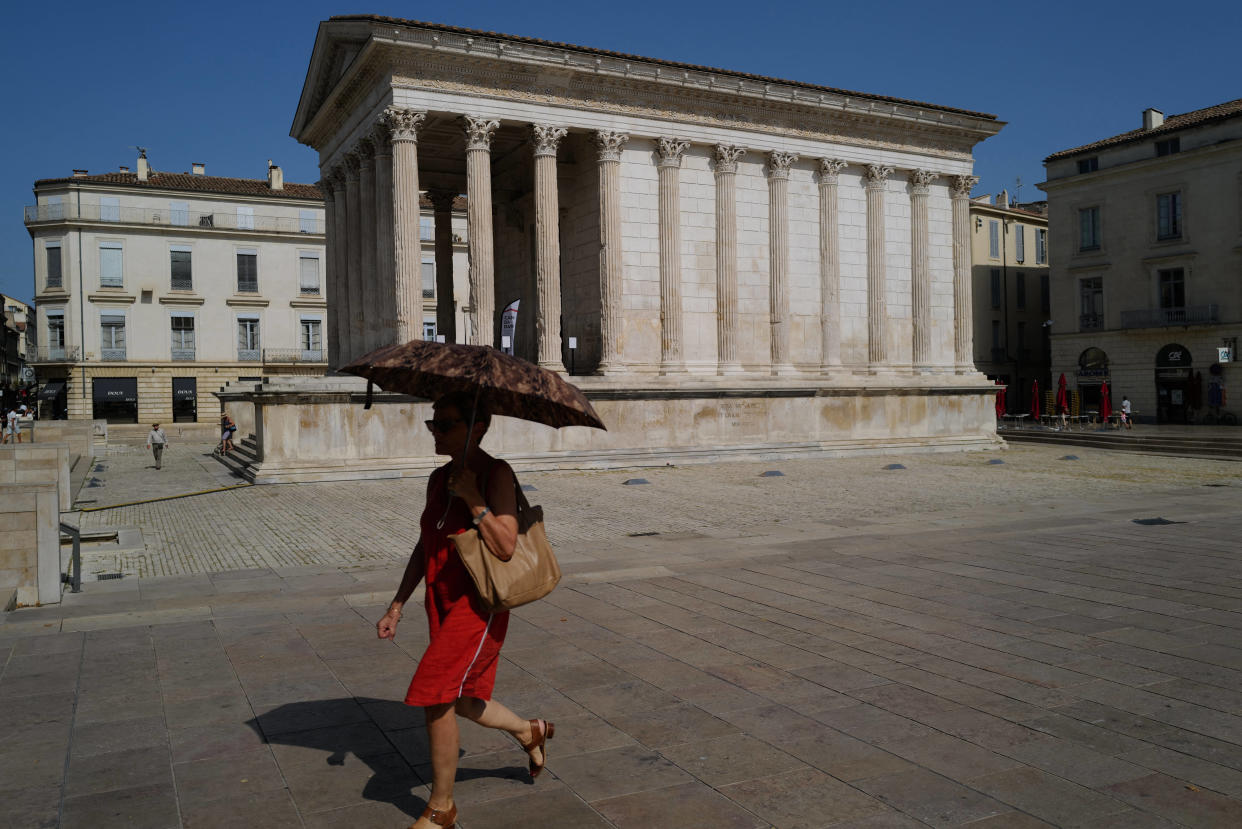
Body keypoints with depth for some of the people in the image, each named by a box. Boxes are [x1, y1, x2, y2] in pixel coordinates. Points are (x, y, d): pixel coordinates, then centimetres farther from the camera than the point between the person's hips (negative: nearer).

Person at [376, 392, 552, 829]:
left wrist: (474, 500, -28)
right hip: (442, 600, 8)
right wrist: (396, 607, 13)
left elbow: (506, 546, -21)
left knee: (435, 696, -10)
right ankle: (531, 731, 43)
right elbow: (423, 548, 15)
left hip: (479, 602, -8)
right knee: (463, 703, 15)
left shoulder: (496, 474, -13)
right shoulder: (439, 478, 9)